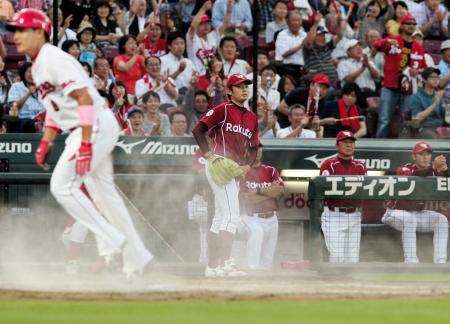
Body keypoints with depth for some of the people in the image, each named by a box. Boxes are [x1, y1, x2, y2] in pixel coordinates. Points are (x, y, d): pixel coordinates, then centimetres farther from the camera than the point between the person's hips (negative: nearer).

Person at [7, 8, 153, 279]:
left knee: (62, 185, -15)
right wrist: (46, 142, 16)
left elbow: (84, 98, -23)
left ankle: (110, 241, -8)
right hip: (87, 130, 10)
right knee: (103, 193, 12)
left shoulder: (55, 60, -16)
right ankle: (136, 257, 18)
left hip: (96, 125, -10)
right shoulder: (38, 66, 17)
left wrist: (85, 144, -28)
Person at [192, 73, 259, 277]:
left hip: (236, 170, 9)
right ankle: (226, 263, -15)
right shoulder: (223, 110, -5)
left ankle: (212, 266, 19)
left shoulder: (252, 118, 17)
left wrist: (247, 165, 1)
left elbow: (253, 147, 20)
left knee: (221, 219, 13)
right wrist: (209, 154, -20)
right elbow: (198, 130, -10)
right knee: (232, 217, -15)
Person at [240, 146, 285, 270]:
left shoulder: (271, 171, 10)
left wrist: (258, 191, -14)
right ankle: (252, 269, -37)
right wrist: (270, 191, -7)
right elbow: (246, 199, -13)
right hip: (253, 218, -5)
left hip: (271, 218, 5)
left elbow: (280, 190, -8)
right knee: (257, 232, -37)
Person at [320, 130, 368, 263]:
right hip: (334, 215, -5)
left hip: (354, 216, 5)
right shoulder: (328, 165, -1)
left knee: (352, 257, 4)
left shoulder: (360, 167, 15)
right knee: (337, 256, -12)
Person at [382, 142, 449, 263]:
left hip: (418, 213, 5)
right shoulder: (404, 169, -17)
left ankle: (440, 263, -19)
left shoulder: (434, 173, -2)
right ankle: (410, 263, -39)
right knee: (409, 219, -36)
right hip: (397, 212, -5)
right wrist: (432, 167, -55)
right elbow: (412, 176, -41)